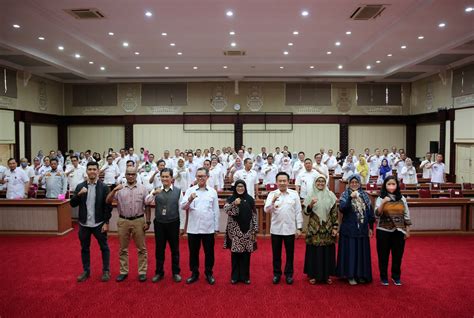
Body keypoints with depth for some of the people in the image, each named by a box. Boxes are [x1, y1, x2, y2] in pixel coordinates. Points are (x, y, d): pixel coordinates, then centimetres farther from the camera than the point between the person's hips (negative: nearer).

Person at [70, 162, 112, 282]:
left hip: (99, 224, -3)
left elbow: (108, 206, -6)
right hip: (84, 224, 3)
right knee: (85, 248, 14)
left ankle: (106, 271, 20)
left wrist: (106, 222, -10)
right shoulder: (80, 186, 3)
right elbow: (72, 204, 1)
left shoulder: (104, 187, -5)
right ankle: (86, 271, 28)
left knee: (104, 248, 7)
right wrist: (79, 194, -17)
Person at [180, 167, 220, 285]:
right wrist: (189, 200, -27)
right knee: (193, 252, 11)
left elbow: (216, 210, 6)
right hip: (193, 228, 0)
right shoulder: (190, 190, 1)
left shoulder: (213, 191, 4)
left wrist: (216, 227, 6)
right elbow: (182, 207, -7)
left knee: (209, 252, 9)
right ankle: (194, 273, 26)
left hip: (208, 228, 0)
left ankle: (209, 273, 25)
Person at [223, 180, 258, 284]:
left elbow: (254, 214, 6)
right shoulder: (231, 198, 1)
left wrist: (255, 229, 2)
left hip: (247, 230, 2)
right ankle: (235, 276, 15)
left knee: (246, 254, 6)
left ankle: (245, 276, 18)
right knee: (235, 253, 3)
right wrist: (234, 204, -31)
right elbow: (226, 210, -15)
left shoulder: (249, 199, 5)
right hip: (235, 230, -1)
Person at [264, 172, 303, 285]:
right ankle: (277, 273, 27)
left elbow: (298, 212, 2)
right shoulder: (272, 194, -2)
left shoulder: (294, 194, 0)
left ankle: (289, 274, 27)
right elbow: (266, 210, -10)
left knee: (290, 253, 11)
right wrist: (273, 202, -28)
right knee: (276, 253, 11)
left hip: (290, 229, 0)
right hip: (276, 229, 0)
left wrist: (299, 228, 0)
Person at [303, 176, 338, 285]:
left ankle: (327, 275, 21)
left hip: (327, 229, 1)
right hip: (314, 228, -1)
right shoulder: (310, 195, 0)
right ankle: (313, 274, 17)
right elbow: (306, 212, -3)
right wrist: (311, 205, -23)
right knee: (314, 251, 3)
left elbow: (335, 213, 3)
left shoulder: (330, 195, 3)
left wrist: (335, 227, -2)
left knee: (327, 252, 6)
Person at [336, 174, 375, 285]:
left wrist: (371, 227, 9)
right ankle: (350, 275, 11)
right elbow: (342, 208, -19)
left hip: (362, 229, 4)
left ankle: (361, 274, 23)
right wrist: (350, 197, -29)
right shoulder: (345, 195, -3)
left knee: (362, 251, 9)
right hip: (349, 229, -3)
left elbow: (370, 212, 11)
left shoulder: (365, 195, 8)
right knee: (350, 251, 0)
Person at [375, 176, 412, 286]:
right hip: (384, 231, -2)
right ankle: (383, 276, 21)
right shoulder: (380, 198, -3)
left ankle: (396, 276, 28)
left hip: (399, 231, 2)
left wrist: (407, 230, 5)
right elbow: (377, 214, -13)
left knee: (397, 255, 10)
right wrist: (383, 203, -27)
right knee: (383, 255, 6)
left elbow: (406, 215, 8)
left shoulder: (402, 198, 5)